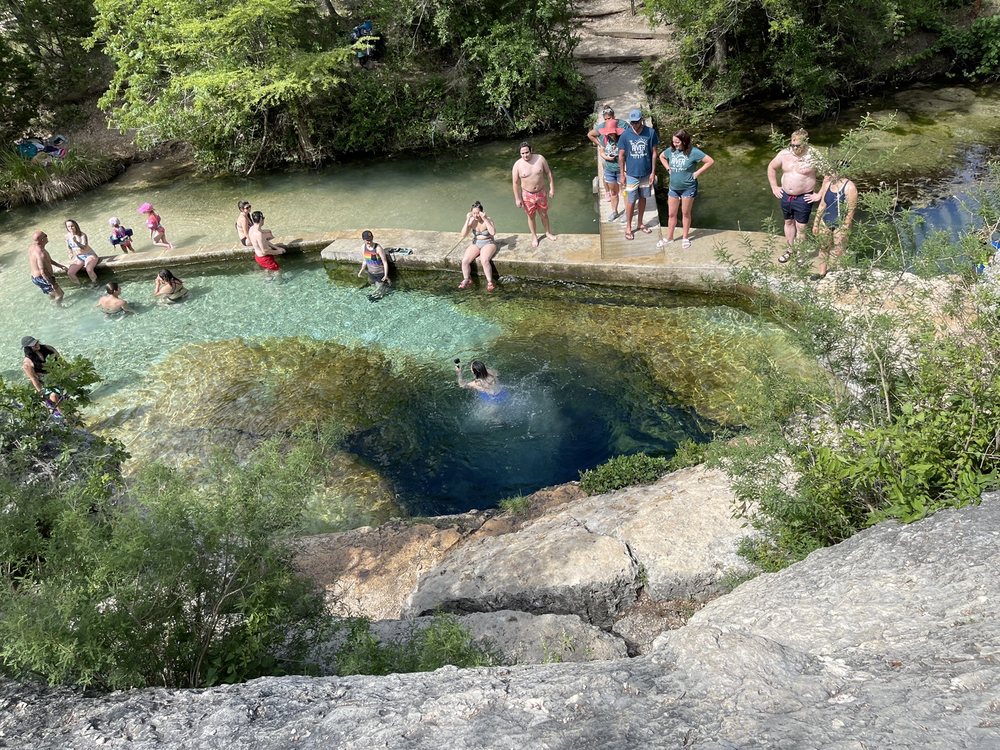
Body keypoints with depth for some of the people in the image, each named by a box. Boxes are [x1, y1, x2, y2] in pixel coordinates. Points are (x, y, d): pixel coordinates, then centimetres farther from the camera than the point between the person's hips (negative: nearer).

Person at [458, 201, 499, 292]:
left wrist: (485, 219, -30)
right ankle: (466, 280, 2)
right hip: (475, 244, 4)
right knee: (464, 260, -19)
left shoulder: (488, 220, -13)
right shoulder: (471, 221, -4)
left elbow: (493, 232, -29)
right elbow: (463, 235, -12)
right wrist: (467, 220, -18)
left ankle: (490, 282, -20)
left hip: (488, 243, -4)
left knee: (484, 260, -34)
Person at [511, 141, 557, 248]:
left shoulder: (540, 158, -13)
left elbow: (548, 173, -2)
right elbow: (515, 183, -10)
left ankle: (548, 232, 42)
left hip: (541, 192, 2)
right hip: (527, 195, -1)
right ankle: (534, 236, 34)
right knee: (531, 216, 14)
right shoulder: (517, 165, -17)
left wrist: (552, 188, -2)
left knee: (544, 214, 18)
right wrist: (517, 199, -10)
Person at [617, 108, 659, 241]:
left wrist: (653, 172, -4)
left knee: (642, 198, 16)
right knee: (631, 201, 4)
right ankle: (628, 227, 18)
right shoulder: (625, 135, -11)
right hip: (631, 174, -2)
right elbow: (621, 155, -4)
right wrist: (622, 174, -5)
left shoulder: (650, 132, -10)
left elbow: (654, 153, -3)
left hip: (646, 174, 2)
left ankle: (640, 224, 32)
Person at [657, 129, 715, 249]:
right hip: (673, 188, 4)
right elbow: (661, 156, 17)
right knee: (671, 214, 10)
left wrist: (697, 173, -16)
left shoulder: (693, 152, -18)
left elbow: (710, 161, -18)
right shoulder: (671, 150, -5)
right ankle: (669, 237, 24)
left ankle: (685, 237, 24)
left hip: (688, 188, -4)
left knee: (686, 213, 10)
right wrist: (668, 168, 5)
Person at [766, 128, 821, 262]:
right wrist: (774, 187, 10)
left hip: (803, 199, -5)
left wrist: (819, 195, -15)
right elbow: (771, 168, 13)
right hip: (785, 196, 5)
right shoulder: (784, 154, -5)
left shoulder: (813, 157, -19)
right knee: (788, 222, 20)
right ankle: (790, 249, 37)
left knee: (801, 228, 3)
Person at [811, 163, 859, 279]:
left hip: (840, 225, -6)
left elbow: (850, 211, -17)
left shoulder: (849, 187, -18)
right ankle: (822, 272, 30)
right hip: (825, 222, 6)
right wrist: (816, 223, 12)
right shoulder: (828, 183, 0)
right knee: (823, 247, 15)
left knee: (839, 252, 0)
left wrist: (844, 231, -18)